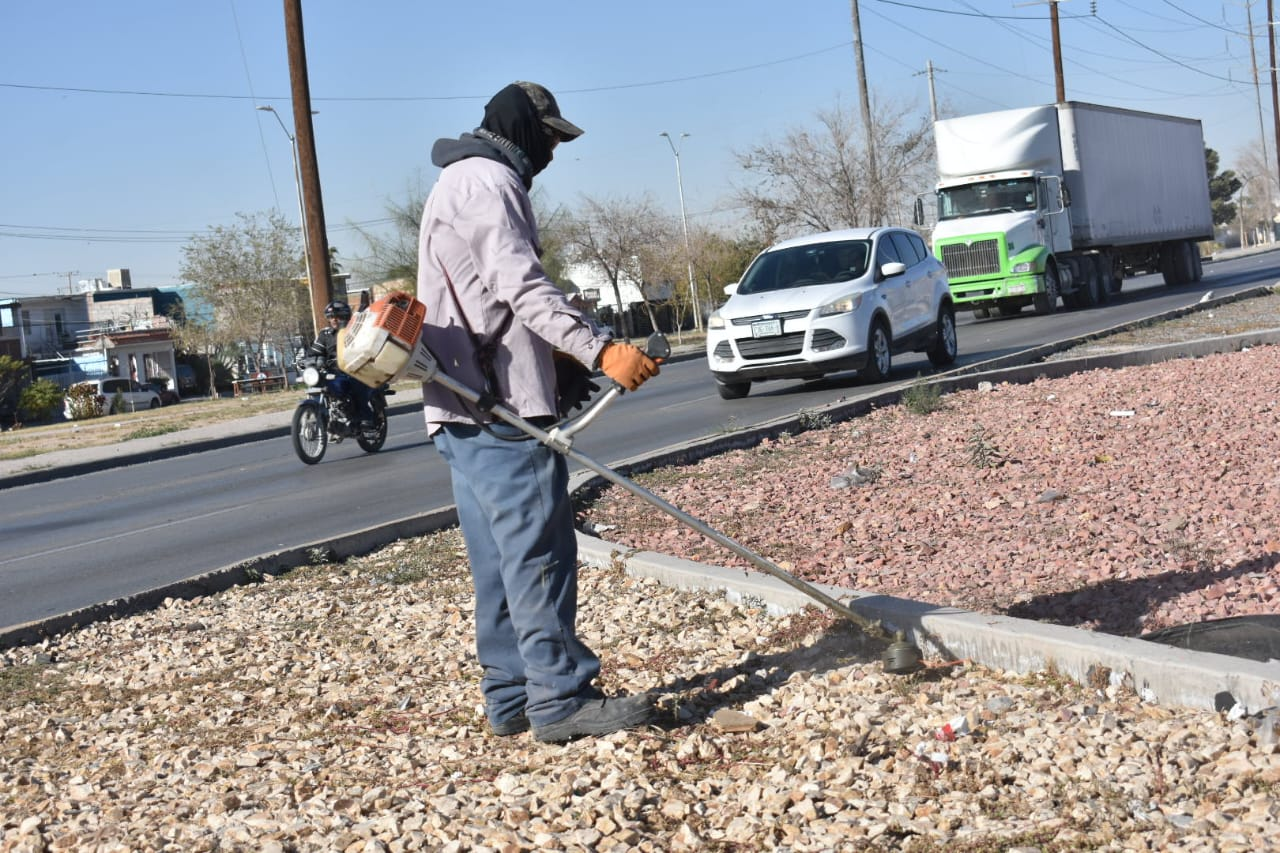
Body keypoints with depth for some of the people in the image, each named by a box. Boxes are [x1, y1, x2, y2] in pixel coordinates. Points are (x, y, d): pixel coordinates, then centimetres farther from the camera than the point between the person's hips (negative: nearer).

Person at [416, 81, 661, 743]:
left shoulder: (456, 185, 27)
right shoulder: (488, 181, -8)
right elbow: (520, 285, -22)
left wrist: (562, 361, 28)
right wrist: (599, 348, -30)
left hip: (462, 409, 11)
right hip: (500, 406, -11)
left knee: (499, 560, 11)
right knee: (539, 553, -9)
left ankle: (512, 698, 15)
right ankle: (561, 698, -7)